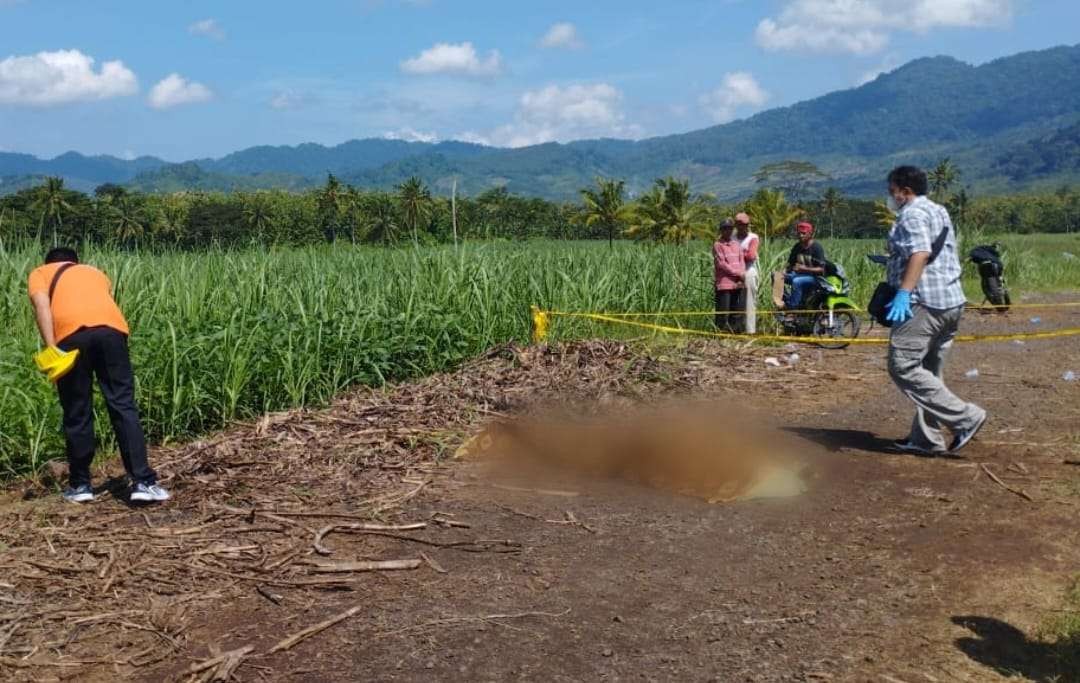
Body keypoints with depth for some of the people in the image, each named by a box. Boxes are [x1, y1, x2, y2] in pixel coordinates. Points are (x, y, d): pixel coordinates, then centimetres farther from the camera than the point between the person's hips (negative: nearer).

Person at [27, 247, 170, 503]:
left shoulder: (40, 273, 27)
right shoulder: (96, 273, 38)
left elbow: (42, 304, 6)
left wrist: (51, 349, -4)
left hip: (71, 333, -2)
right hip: (111, 328, 2)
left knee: (77, 414, 10)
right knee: (123, 406, 4)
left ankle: (80, 484, 21)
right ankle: (143, 482, -1)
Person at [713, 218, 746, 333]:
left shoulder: (736, 244, 16)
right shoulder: (718, 245, -3)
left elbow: (742, 261, 12)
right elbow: (721, 264, -10)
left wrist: (741, 277, -4)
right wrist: (738, 273, -9)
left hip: (737, 283, 6)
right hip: (724, 283, -6)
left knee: (736, 310, 7)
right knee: (723, 311, -6)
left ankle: (733, 331, 13)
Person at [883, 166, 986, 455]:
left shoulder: (913, 214, -7)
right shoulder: (939, 212, 23)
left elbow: (920, 253, -23)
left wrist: (903, 293, -31)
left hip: (924, 302, -10)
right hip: (952, 301, 10)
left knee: (903, 367, -10)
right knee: (928, 370, 13)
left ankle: (965, 417, -13)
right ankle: (926, 438, 14)